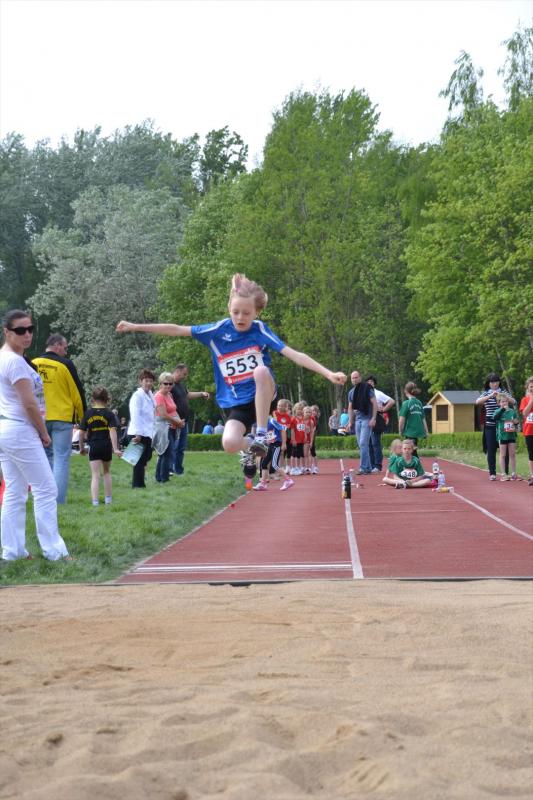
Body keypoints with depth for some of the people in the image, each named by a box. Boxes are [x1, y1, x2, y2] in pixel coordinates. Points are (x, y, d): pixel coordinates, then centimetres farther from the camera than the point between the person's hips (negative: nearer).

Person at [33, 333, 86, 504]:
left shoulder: (33, 364, 4)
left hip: (39, 419, 4)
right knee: (61, 459, -1)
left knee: (45, 457, 14)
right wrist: (82, 415, 9)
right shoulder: (65, 364, -6)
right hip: (62, 419, -4)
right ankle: (59, 500, -6)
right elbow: (77, 392, -3)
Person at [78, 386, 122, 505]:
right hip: (106, 446, 1)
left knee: (95, 475, -3)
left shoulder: (88, 413, 0)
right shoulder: (109, 414, -3)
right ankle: (108, 499, 27)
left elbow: (82, 432, 1)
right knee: (107, 472, 20)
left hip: (93, 447, -1)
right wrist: (115, 448, -15)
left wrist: (81, 447, 13)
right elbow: (112, 431, -13)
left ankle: (95, 500, -17)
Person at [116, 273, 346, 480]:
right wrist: (136, 327, 0)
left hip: (262, 395, -2)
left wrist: (328, 373, -25)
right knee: (230, 443, -26)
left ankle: (261, 434, -21)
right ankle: (249, 448, 14)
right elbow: (177, 330, 1)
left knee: (261, 370, -35)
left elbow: (294, 355, -14)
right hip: (237, 403, 2)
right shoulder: (218, 330, -3)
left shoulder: (260, 330, -7)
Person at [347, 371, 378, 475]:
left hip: (367, 418, -7)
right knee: (361, 445, 8)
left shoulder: (367, 388, -6)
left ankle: (363, 468, -14)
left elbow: (374, 403, -9)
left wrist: (373, 418, -15)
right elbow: (350, 408, 18)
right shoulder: (351, 392, 12)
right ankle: (368, 467, 14)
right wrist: (350, 421, 12)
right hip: (357, 419, 7)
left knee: (363, 443, -14)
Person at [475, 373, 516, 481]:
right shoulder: (486, 393, 5)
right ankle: (492, 473, 4)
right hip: (490, 425, -1)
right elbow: (477, 402, -13)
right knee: (491, 449, -1)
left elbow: (513, 402, -5)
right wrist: (490, 396, -24)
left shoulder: (504, 392, 8)